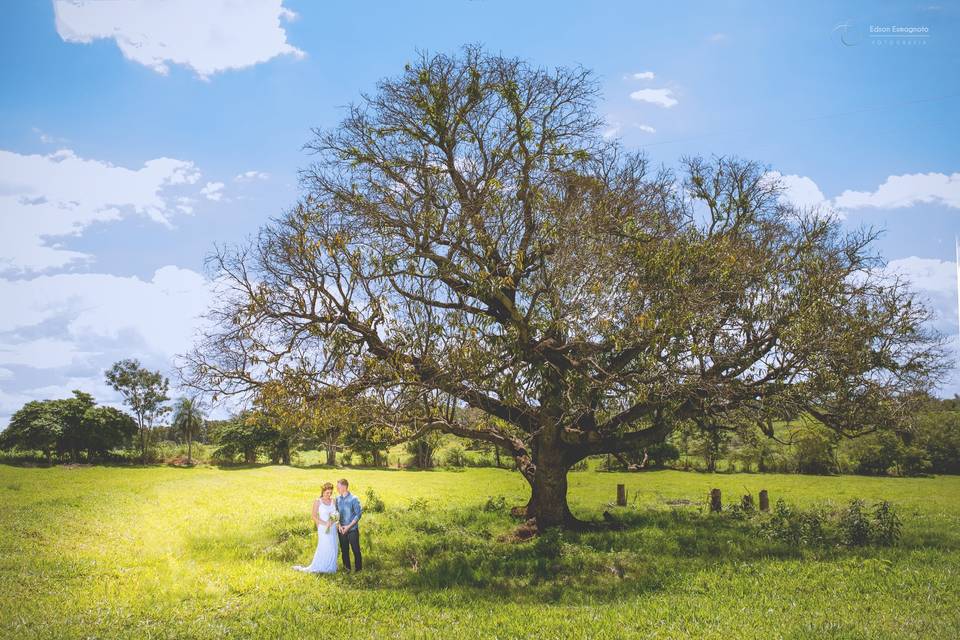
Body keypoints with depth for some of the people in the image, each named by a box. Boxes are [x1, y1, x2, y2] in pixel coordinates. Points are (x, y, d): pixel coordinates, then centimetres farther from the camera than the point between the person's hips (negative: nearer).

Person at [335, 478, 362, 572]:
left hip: (352, 529, -4)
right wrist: (339, 525, -7)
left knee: (356, 550, 0)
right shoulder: (337, 499, 3)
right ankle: (346, 568, 24)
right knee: (344, 550, 11)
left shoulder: (353, 499, -11)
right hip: (341, 530, 4)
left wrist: (348, 526, -13)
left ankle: (358, 568, 13)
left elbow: (358, 514, -9)